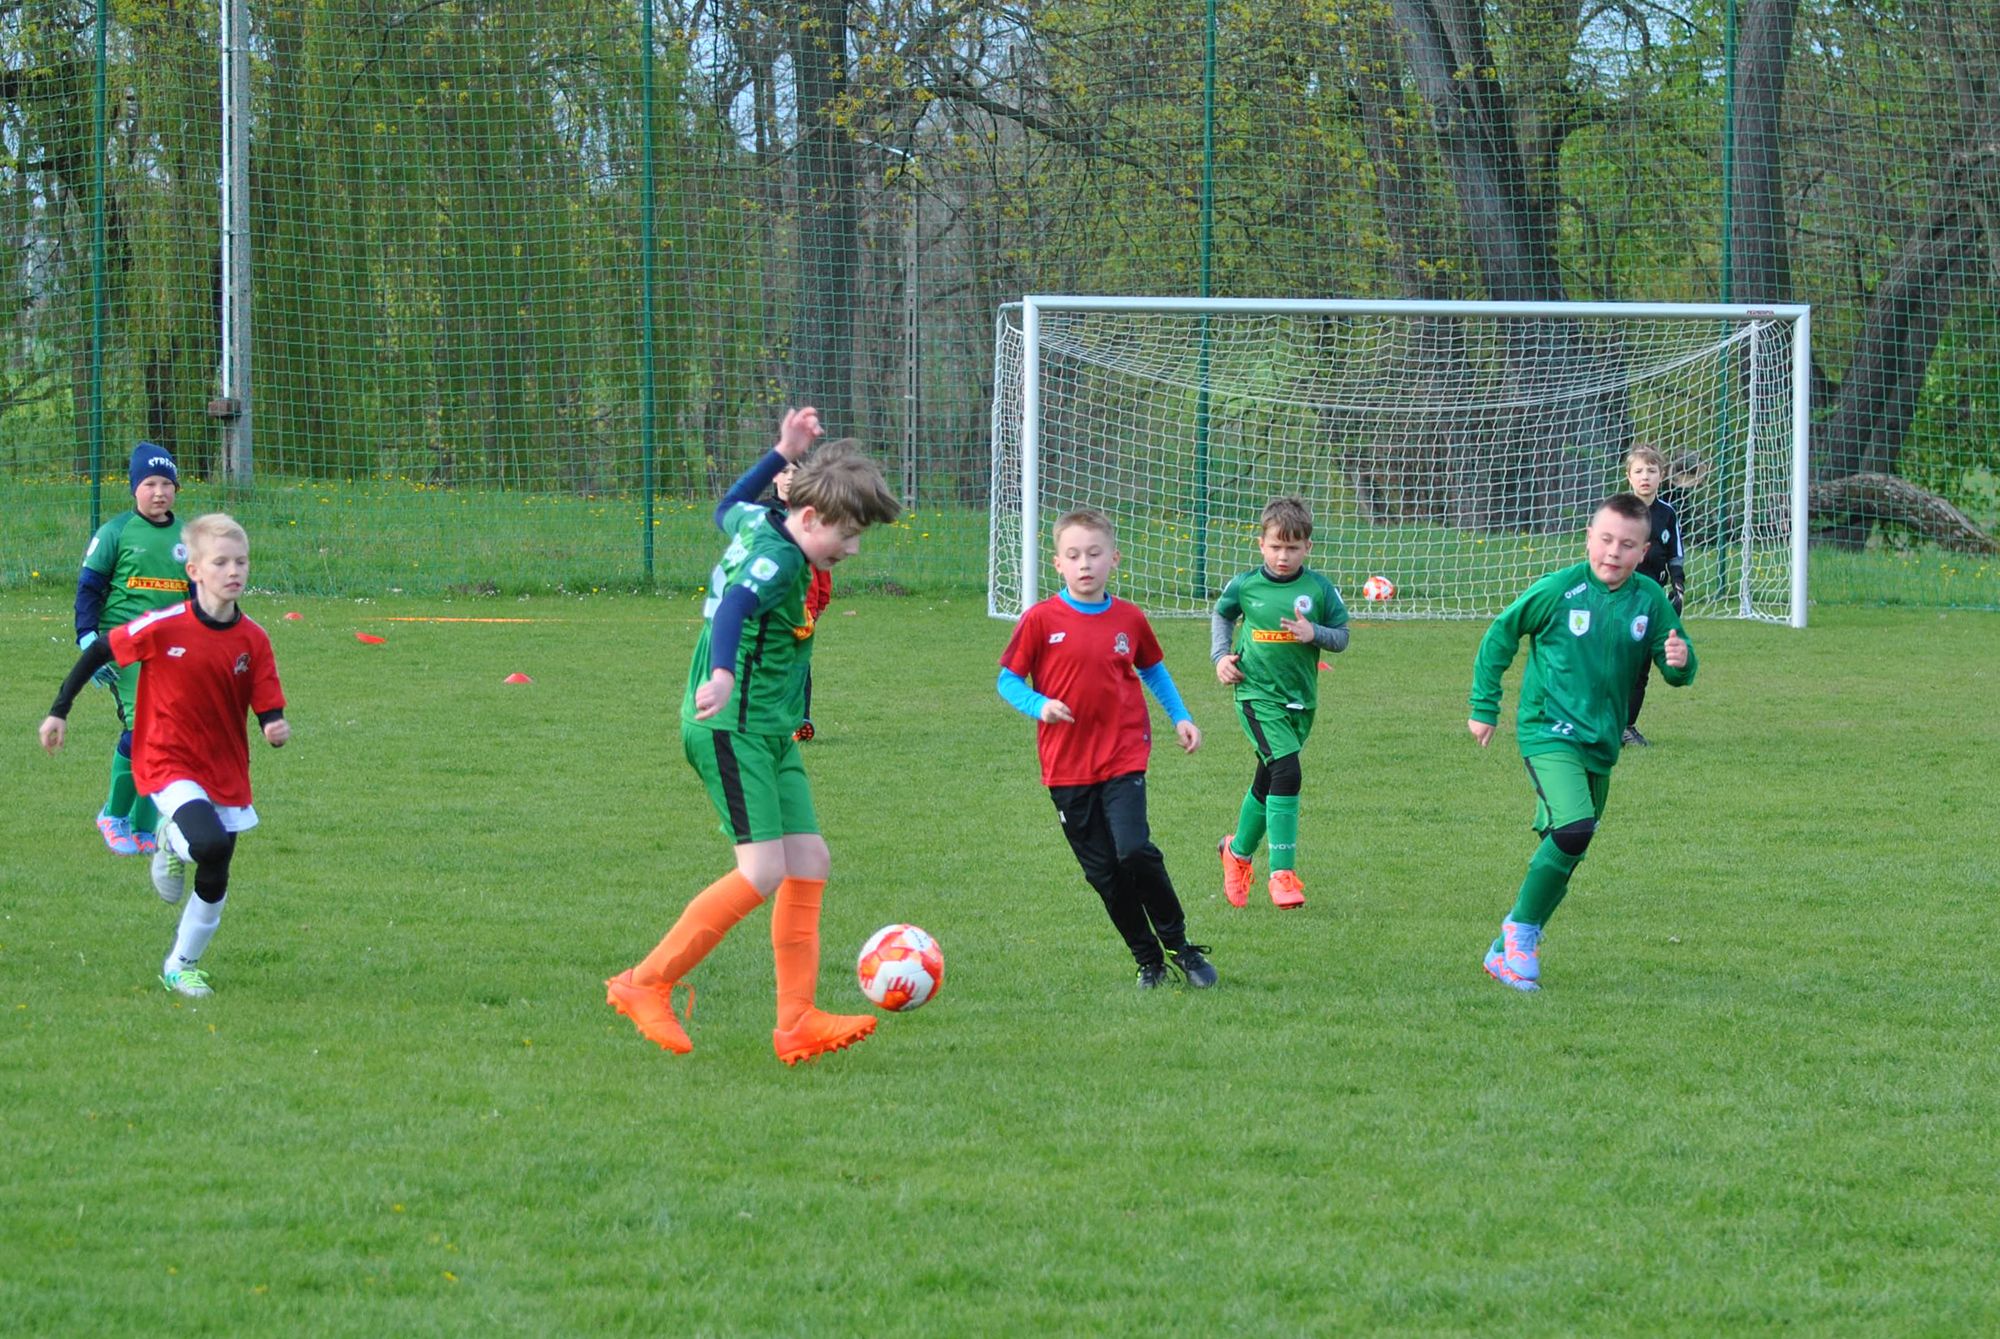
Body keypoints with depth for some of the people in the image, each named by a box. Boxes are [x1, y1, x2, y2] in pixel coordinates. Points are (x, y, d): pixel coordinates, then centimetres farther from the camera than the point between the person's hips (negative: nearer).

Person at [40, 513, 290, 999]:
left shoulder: (253, 640, -6)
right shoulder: (163, 627, -16)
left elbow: (267, 710, -3)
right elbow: (98, 652, -4)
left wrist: (276, 729, -27)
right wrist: (59, 712, -1)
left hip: (226, 771, 4)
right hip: (168, 761, -4)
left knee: (214, 883, 9)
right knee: (210, 844, -30)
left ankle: (181, 966, 30)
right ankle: (173, 842, 6)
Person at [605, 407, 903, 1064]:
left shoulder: (759, 524, 12)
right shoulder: (780, 559, -17)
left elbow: (729, 509, 36)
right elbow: (737, 604, -37)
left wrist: (782, 455, 40)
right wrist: (722, 672, -55)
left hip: (770, 735, 11)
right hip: (731, 730, -11)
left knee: (809, 861, 3)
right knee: (763, 871, -17)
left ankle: (797, 1021, 3)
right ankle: (646, 985, -7)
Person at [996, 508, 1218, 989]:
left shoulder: (1129, 619, 4)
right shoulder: (1041, 620, -4)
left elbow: (1153, 668, 22)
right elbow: (1008, 679, 1)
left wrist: (1180, 717, 14)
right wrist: (1038, 706, -17)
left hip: (1123, 757, 0)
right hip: (1066, 765, 0)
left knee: (1135, 851, -18)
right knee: (1103, 872, 3)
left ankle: (1179, 946, -2)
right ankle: (1148, 959, 17)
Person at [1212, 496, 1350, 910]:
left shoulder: (1319, 589, -2)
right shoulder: (1245, 586, -3)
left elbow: (1341, 636, 4)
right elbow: (1221, 615, 17)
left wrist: (1314, 634, -16)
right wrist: (1221, 656, 4)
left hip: (1300, 699, 3)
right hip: (1257, 694, -3)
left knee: (1267, 782, 17)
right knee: (1287, 772, -21)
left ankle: (1238, 851, 42)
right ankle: (1282, 873, -18)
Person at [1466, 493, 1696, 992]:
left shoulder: (1650, 600, 0)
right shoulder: (1558, 590, -9)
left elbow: (1676, 669, 7)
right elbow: (1500, 635, 5)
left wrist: (1680, 663, -18)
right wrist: (1483, 706, 7)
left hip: (1600, 745, 5)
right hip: (1549, 732, -5)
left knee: (1567, 850, 10)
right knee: (1574, 828, -26)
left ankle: (1508, 951, 23)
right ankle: (1521, 931, -9)